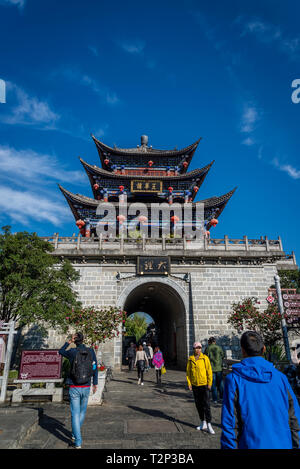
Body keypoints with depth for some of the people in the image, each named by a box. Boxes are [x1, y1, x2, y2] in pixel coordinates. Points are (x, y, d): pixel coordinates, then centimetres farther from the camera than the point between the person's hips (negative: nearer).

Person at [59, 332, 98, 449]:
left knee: (75, 414, 4)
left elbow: (60, 351, 11)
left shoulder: (72, 352, -12)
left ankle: (78, 442, 2)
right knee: (82, 411, 22)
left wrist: (69, 341, 5)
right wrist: (95, 383, 12)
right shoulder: (91, 352, -6)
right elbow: (95, 369, 1)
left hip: (74, 388, -2)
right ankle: (75, 434, 37)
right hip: (86, 387, 3)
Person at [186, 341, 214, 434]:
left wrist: (209, 383, -7)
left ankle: (209, 425, 6)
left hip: (204, 384, -3)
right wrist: (189, 383, 1)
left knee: (206, 405, -3)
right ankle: (203, 423, 26)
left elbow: (209, 371, -5)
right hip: (195, 385, 4)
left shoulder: (205, 358, -6)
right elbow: (188, 372, 7)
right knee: (198, 405, 12)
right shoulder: (190, 359, 2)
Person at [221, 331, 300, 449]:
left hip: (251, 444, -3)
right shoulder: (280, 377, -4)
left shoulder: (233, 379, -14)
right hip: (283, 444, 3)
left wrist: (229, 447, -2)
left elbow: (229, 424, -12)